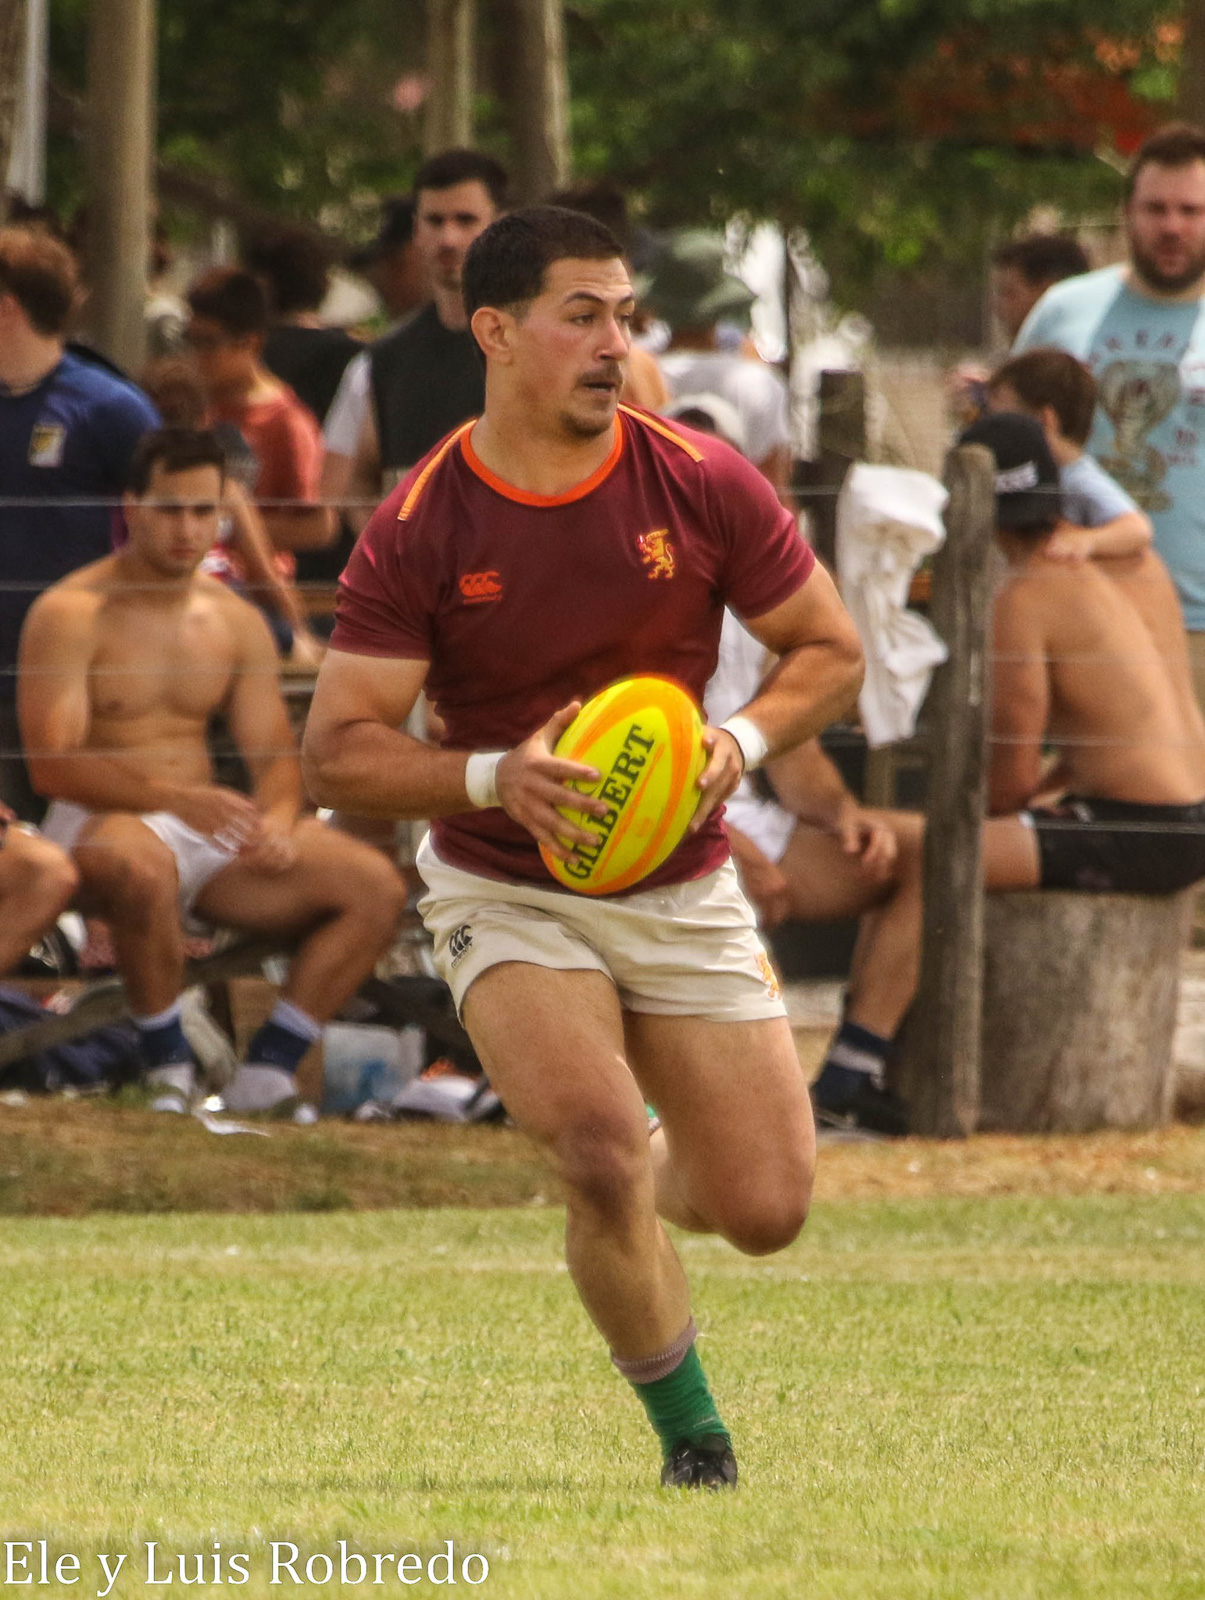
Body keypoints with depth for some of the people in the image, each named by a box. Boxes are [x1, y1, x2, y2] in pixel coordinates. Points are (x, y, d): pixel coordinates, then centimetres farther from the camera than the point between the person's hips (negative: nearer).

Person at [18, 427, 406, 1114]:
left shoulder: (237, 622, 13)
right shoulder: (73, 614, -6)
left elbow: (275, 754, 11)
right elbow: (52, 763, -16)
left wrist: (276, 821, -14)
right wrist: (174, 798, -29)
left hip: (215, 833, 6)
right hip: (104, 823, -6)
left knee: (376, 885, -14)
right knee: (139, 868, -43)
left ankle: (268, 1073, -16)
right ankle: (170, 1069, -23)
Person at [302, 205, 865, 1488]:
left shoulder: (703, 486, -9)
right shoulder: (419, 530, -14)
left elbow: (831, 650, 3)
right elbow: (337, 753, -13)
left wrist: (743, 741, -17)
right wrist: (496, 777, -29)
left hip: (684, 890, 3)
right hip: (506, 893, -3)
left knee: (766, 1210, -2)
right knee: (604, 1154, -25)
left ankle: (652, 1184, 36)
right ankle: (690, 1434, -1)